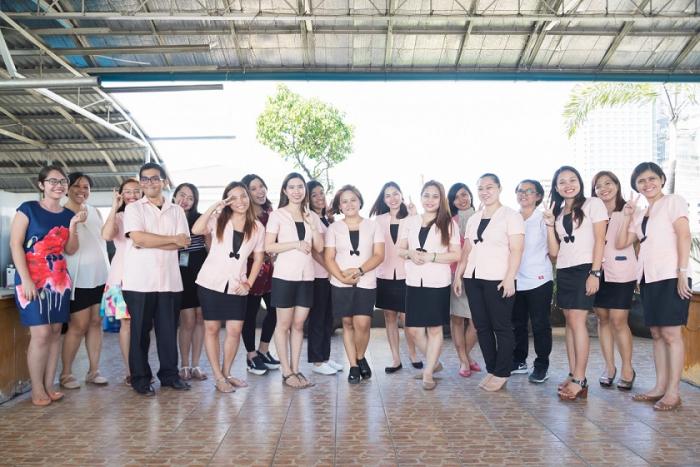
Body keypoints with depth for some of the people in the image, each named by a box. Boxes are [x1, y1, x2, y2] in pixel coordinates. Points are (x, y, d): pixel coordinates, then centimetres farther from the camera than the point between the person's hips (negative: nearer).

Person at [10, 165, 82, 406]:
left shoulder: (68, 214, 10)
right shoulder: (28, 209, -4)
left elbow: (70, 250, 9)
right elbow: (15, 244, -9)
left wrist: (73, 225, -7)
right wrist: (26, 279, -16)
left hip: (59, 280, 5)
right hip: (33, 280, -5)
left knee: (55, 332, 6)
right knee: (41, 333, -8)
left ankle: (49, 386, 15)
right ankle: (37, 390, 4)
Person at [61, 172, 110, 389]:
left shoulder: (95, 212, 13)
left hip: (100, 275, 6)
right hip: (78, 278, -5)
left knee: (96, 323, 7)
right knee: (79, 326, -3)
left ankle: (93, 371, 15)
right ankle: (65, 374, 12)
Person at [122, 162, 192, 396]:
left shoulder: (177, 210, 12)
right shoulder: (133, 208, 4)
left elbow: (183, 243, 0)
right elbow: (138, 238, -12)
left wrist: (150, 242, -10)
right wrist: (172, 239, -6)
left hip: (169, 280, 3)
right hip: (140, 280, -2)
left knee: (169, 330, 8)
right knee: (140, 331, 5)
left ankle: (169, 374, 20)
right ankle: (140, 379, 16)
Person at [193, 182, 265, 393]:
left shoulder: (257, 227, 5)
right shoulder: (218, 220, 0)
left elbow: (258, 258, 9)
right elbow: (196, 230, -19)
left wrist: (248, 283, -1)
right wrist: (214, 206, -18)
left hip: (237, 286, 2)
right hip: (211, 282, -2)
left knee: (235, 330, 1)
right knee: (212, 328, 2)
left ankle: (226, 373, 20)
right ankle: (218, 377, 13)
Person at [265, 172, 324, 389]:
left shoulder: (312, 216, 12)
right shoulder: (277, 215, -1)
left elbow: (319, 247, 8)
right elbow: (268, 246, -8)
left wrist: (312, 225, -5)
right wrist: (296, 244, -15)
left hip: (306, 276, 4)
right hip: (284, 276, -4)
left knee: (298, 324, 9)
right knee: (284, 324, 4)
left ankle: (295, 370, 17)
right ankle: (286, 372, 11)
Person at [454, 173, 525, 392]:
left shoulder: (511, 216, -2)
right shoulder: (473, 219, 16)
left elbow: (516, 250, -9)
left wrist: (510, 278, -17)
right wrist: (458, 275, 11)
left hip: (498, 280, -6)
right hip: (473, 279, 6)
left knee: (501, 327, 0)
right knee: (481, 326, 8)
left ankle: (502, 374, 10)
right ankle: (491, 370, 18)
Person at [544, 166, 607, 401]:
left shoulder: (593, 204, 1)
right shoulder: (558, 212, 16)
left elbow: (600, 240, -6)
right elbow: (554, 251, 9)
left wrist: (595, 273, -14)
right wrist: (550, 224, -1)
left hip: (584, 269, -6)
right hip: (563, 271, 6)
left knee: (577, 321, -12)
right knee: (570, 322, 6)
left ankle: (580, 380, -9)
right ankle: (572, 375, 10)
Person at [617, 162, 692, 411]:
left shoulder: (673, 202, 0)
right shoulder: (640, 214, 18)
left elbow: (684, 236, -9)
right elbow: (621, 243, 14)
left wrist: (682, 273, -17)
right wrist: (627, 216, 6)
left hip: (670, 276, -7)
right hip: (648, 278, 7)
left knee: (670, 334, -6)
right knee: (656, 334, 8)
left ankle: (673, 392, -1)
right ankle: (660, 387, 14)